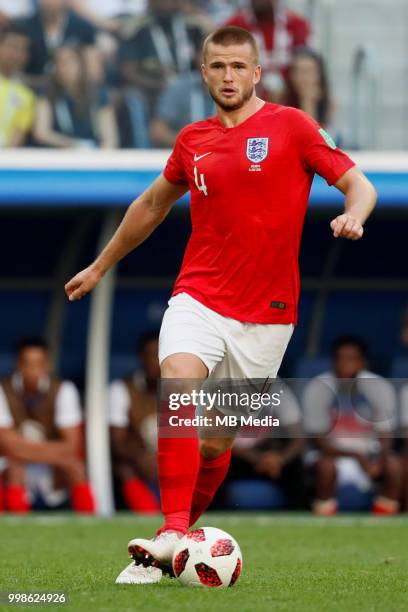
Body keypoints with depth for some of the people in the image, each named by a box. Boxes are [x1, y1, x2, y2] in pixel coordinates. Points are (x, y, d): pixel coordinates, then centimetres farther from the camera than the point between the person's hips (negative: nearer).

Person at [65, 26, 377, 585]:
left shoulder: (291, 126, 0)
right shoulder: (193, 141, 11)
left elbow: (359, 185, -1)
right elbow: (153, 204, 27)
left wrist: (352, 217, -24)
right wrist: (101, 265, 35)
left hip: (266, 315, -1)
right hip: (198, 297, 1)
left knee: (218, 440, 3)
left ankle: (179, 539, 21)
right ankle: (172, 532, -28)